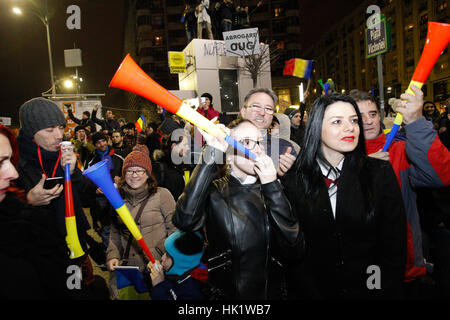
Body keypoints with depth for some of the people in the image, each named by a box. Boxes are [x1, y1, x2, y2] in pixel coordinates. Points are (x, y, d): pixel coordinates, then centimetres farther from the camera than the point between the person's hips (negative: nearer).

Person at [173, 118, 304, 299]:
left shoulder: (272, 189, 3)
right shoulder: (213, 191, -3)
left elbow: (294, 250, -9)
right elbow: (185, 221, -24)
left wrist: (271, 186, -13)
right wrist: (211, 154, -22)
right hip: (227, 293, -2)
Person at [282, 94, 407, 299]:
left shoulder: (381, 173, -7)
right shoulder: (293, 181, -9)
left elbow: (395, 245, -6)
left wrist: (384, 292, -12)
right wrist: (312, 294, -14)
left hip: (368, 289, 1)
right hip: (313, 290, 0)